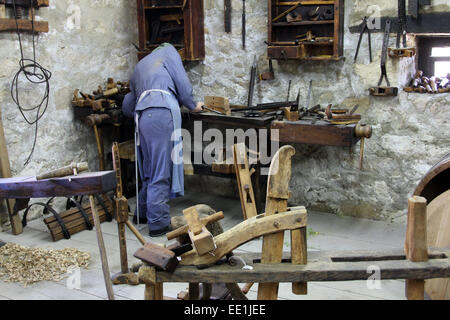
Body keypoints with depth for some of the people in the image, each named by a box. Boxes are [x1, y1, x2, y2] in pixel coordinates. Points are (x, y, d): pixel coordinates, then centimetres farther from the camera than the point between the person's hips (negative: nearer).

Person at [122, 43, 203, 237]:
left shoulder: (139, 66, 37)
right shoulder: (169, 52, 20)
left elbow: (127, 108, 32)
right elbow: (183, 85, 8)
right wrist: (193, 106, 23)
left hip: (142, 115, 7)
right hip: (163, 111, -6)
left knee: (151, 170, 17)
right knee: (162, 171, -7)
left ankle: (142, 214, 25)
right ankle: (158, 224, -7)